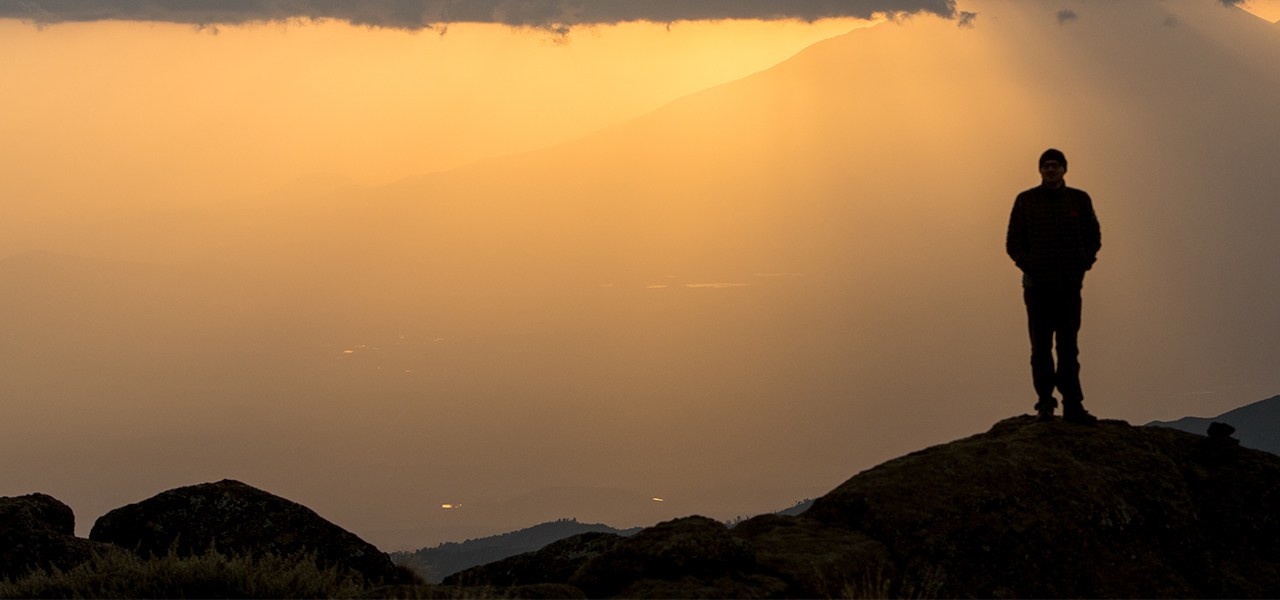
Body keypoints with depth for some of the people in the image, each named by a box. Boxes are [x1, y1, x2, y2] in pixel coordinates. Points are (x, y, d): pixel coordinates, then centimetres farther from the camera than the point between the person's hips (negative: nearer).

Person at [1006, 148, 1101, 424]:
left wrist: (1082, 266, -1)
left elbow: (1093, 238, 14)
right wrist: (1029, 267, -7)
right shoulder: (1026, 201, 3)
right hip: (1037, 286, -1)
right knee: (1041, 346, -3)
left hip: (1070, 285, 1)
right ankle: (1045, 403, 1)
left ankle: (1073, 406, 3)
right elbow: (1013, 242, 6)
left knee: (1068, 346, 2)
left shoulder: (1080, 200, 7)